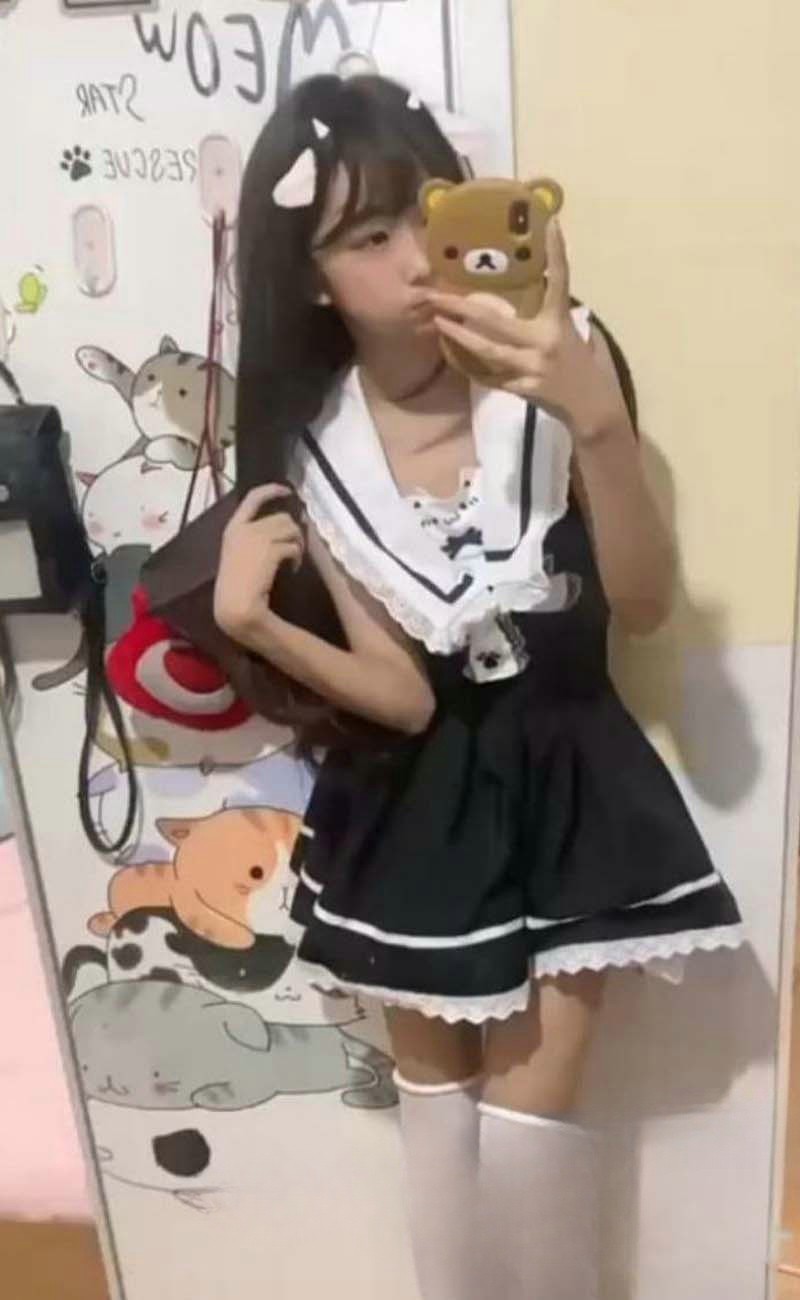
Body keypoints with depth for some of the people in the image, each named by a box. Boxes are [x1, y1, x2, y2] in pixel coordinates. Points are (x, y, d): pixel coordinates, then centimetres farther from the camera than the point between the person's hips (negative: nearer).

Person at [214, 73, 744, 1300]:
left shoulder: (548, 366, -15)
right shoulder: (311, 452, -11)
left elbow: (644, 603, -19)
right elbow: (402, 698, -11)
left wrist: (599, 419, -35)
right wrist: (250, 620, -27)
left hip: (562, 771, -2)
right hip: (415, 794, 2)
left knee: (530, 1102, 4)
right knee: (433, 1086, 18)